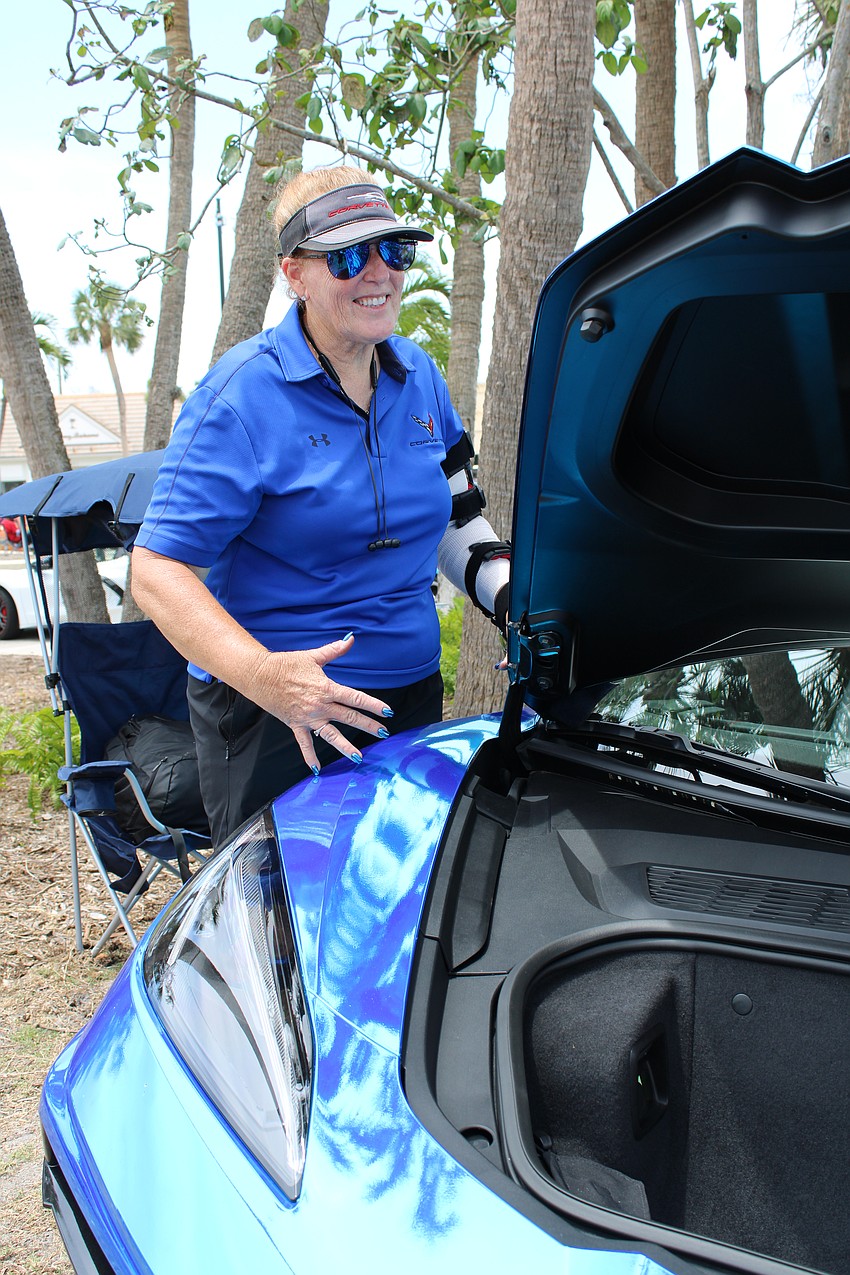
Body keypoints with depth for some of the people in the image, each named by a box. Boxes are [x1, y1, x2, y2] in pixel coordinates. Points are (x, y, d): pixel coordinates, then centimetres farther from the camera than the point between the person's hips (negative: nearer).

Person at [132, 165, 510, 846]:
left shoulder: (420, 377, 6)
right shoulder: (243, 396, -16)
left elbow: (457, 513, 19)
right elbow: (159, 570, -19)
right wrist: (262, 676, -34)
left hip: (413, 696, 7)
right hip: (272, 719, -6)